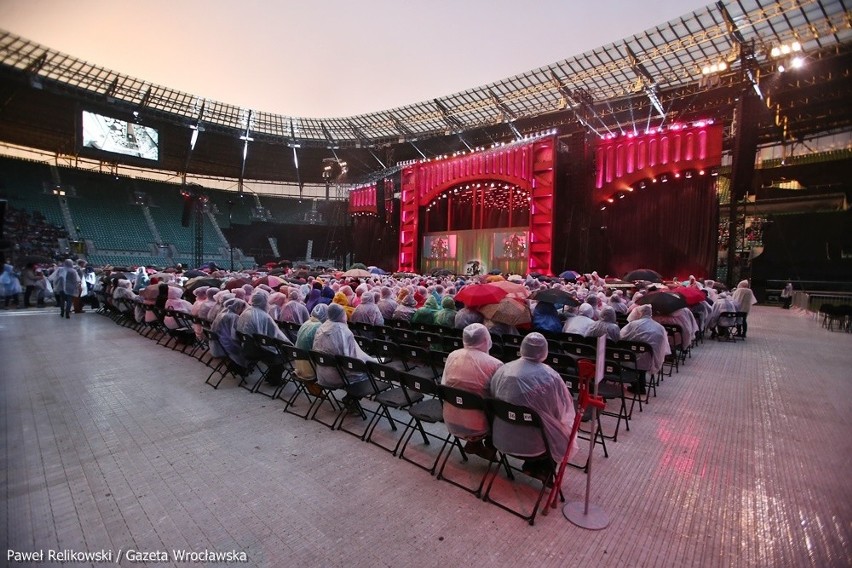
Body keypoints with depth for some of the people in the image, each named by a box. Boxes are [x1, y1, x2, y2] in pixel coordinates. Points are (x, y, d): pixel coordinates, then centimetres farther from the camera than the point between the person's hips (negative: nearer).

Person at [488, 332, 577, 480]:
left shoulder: (502, 370, -10)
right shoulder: (551, 377, -20)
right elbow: (564, 410, -7)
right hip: (534, 444, -4)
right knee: (565, 431, 24)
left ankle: (531, 466, 26)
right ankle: (541, 469, 22)